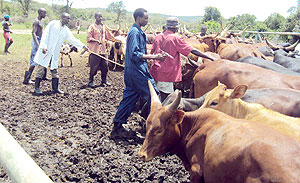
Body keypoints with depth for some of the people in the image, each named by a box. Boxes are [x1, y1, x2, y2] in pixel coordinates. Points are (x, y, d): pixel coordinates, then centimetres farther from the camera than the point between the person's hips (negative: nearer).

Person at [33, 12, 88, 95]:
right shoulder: (53, 23, -5)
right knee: (41, 68, -2)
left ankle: (55, 88, 17)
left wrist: (83, 46, 1)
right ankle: (36, 88, 6)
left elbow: (73, 40, 10)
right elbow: (45, 34, -9)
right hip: (45, 50, -5)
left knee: (54, 70, 9)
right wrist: (44, 46, -17)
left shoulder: (66, 30, 10)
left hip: (55, 53, 5)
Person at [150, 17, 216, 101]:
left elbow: (152, 53, 19)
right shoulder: (175, 38, -9)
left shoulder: (158, 37, 8)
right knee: (164, 100, 1)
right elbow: (193, 51, -11)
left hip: (155, 71, 7)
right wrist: (211, 58, -8)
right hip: (166, 74, -7)